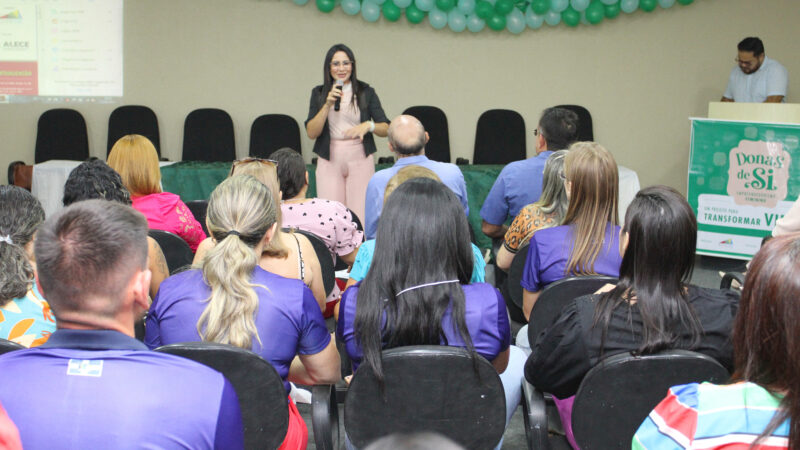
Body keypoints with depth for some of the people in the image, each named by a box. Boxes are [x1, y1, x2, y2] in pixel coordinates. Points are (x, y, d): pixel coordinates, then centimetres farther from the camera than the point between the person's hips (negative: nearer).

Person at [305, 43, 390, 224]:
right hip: (329, 161, 1)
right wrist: (328, 104, -12)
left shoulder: (366, 92, 5)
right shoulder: (319, 93, 8)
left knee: (360, 218, -6)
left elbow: (386, 129, 1)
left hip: (360, 159, -1)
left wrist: (369, 125, -19)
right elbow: (311, 133, -2)